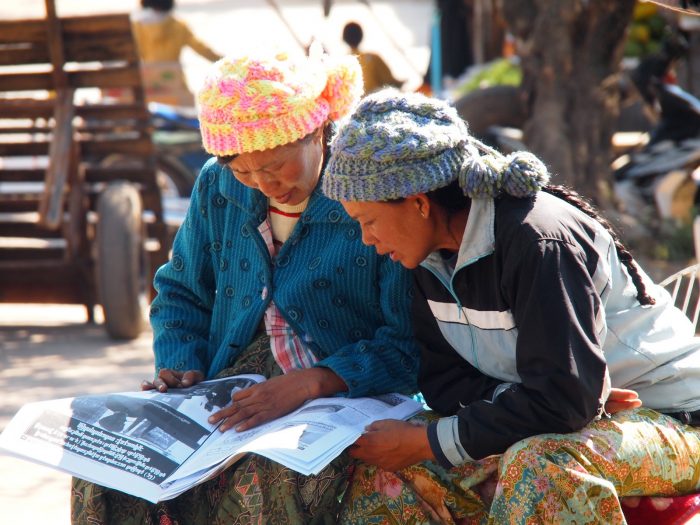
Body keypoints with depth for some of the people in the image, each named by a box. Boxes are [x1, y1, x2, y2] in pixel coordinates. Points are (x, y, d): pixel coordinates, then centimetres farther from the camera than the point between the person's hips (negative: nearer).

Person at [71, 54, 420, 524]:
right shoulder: (217, 188, 9)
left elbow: (408, 344, -13)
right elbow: (181, 293, 23)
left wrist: (309, 383, -25)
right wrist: (183, 368, 3)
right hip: (232, 390, 5)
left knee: (269, 485, -37)